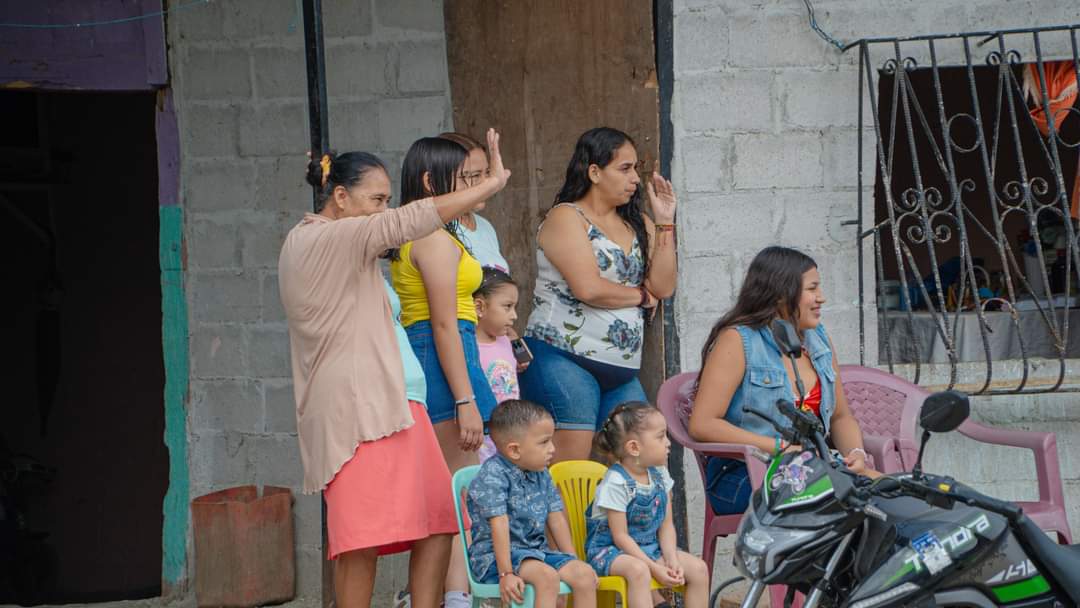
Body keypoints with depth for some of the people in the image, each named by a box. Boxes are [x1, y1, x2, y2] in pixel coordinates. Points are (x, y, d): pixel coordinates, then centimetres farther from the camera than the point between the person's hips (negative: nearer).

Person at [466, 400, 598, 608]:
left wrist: (572, 562, 10)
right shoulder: (492, 476, -16)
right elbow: (500, 526, -23)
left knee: (585, 574, -13)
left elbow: (556, 519, 14)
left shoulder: (541, 475, 10)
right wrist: (506, 574, -27)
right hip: (495, 556, -8)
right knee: (547, 576, -33)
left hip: (537, 550, 8)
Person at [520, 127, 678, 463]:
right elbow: (588, 288, -17)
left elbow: (664, 287, 7)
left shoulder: (637, 225, 17)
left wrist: (664, 222, 3)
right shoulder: (566, 218, -4)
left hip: (621, 372, 7)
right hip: (564, 360, -7)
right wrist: (640, 295, 0)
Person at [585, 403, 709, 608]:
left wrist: (672, 560, -12)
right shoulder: (616, 483, -20)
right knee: (638, 570, -39)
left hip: (651, 547, 7)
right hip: (610, 550, -7)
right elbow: (620, 536, -20)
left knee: (698, 568, -9)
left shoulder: (659, 475, 2)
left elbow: (666, 526, 4)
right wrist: (655, 568, -22)